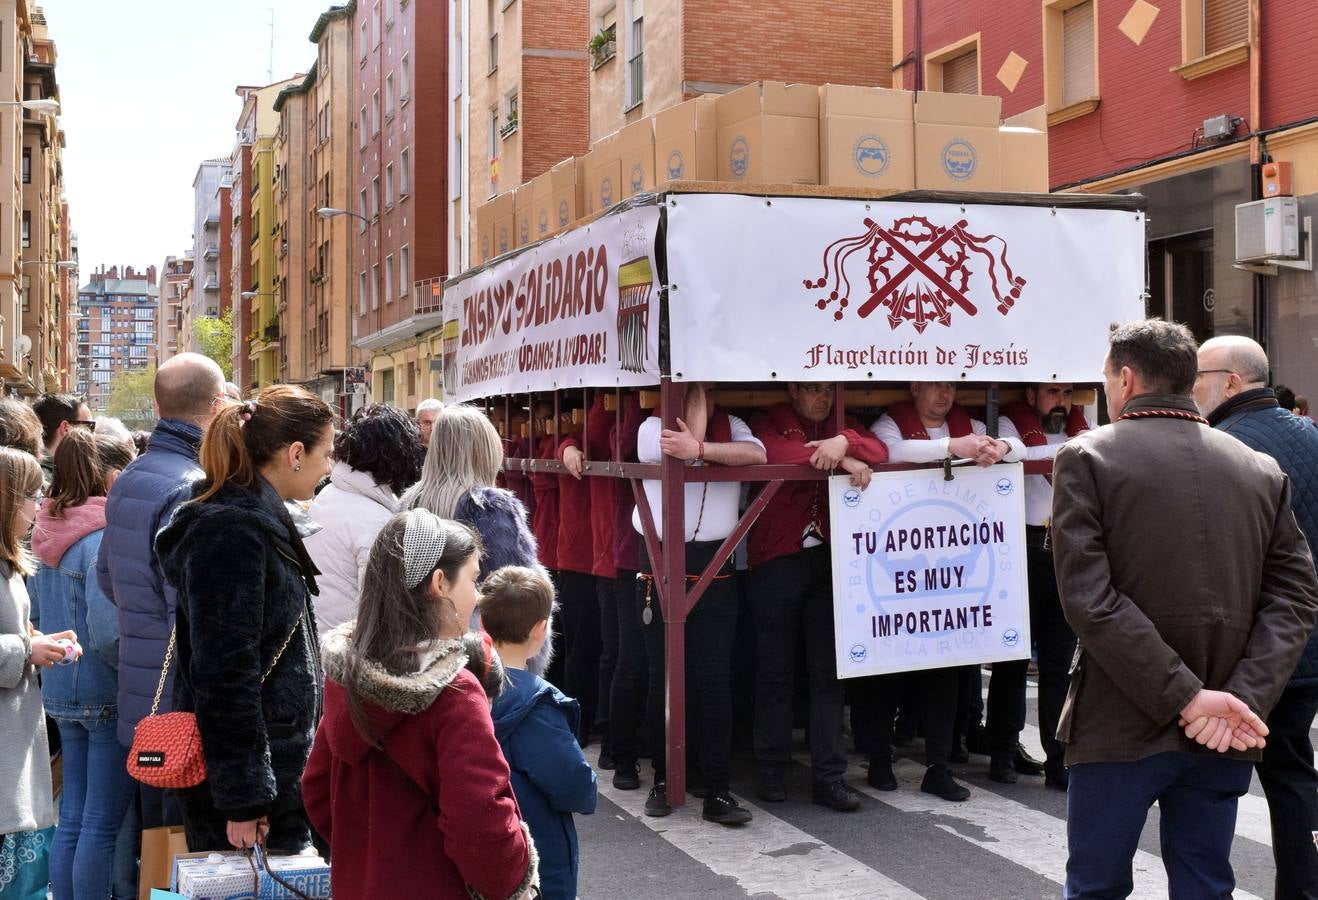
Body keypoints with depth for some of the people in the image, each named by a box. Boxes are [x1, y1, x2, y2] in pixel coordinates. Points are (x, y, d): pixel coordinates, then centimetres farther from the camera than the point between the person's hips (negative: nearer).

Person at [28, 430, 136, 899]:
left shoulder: (49, 531, 7)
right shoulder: (103, 536, -19)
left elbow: (35, 615, 16)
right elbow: (107, 631, -25)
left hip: (59, 692, 8)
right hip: (107, 695, -8)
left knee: (72, 820, 15)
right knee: (103, 824, 2)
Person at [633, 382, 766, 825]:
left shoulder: (730, 425, 8)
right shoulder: (653, 427, 1)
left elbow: (756, 453, -14)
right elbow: (685, 449, -20)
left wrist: (700, 448, -26)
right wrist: (694, 387, -12)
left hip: (714, 569, 1)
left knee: (714, 679, -2)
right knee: (664, 678, 8)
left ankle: (717, 791, 3)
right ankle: (663, 779, 21)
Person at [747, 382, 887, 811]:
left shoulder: (839, 425, 16)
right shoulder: (768, 423, 2)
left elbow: (879, 450, 1)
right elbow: (773, 454, -19)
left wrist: (844, 442, -20)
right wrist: (843, 462, -22)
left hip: (829, 558, 4)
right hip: (775, 562, -3)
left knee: (828, 670, 3)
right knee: (775, 670, 4)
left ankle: (828, 775, 7)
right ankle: (771, 771, 15)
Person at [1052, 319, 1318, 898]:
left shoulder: (1085, 459, -6)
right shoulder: (1262, 471, 6)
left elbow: (1089, 599, -16)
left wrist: (1187, 697, -15)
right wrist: (1244, 698, -9)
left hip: (1120, 727, -3)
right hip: (1224, 741, 4)